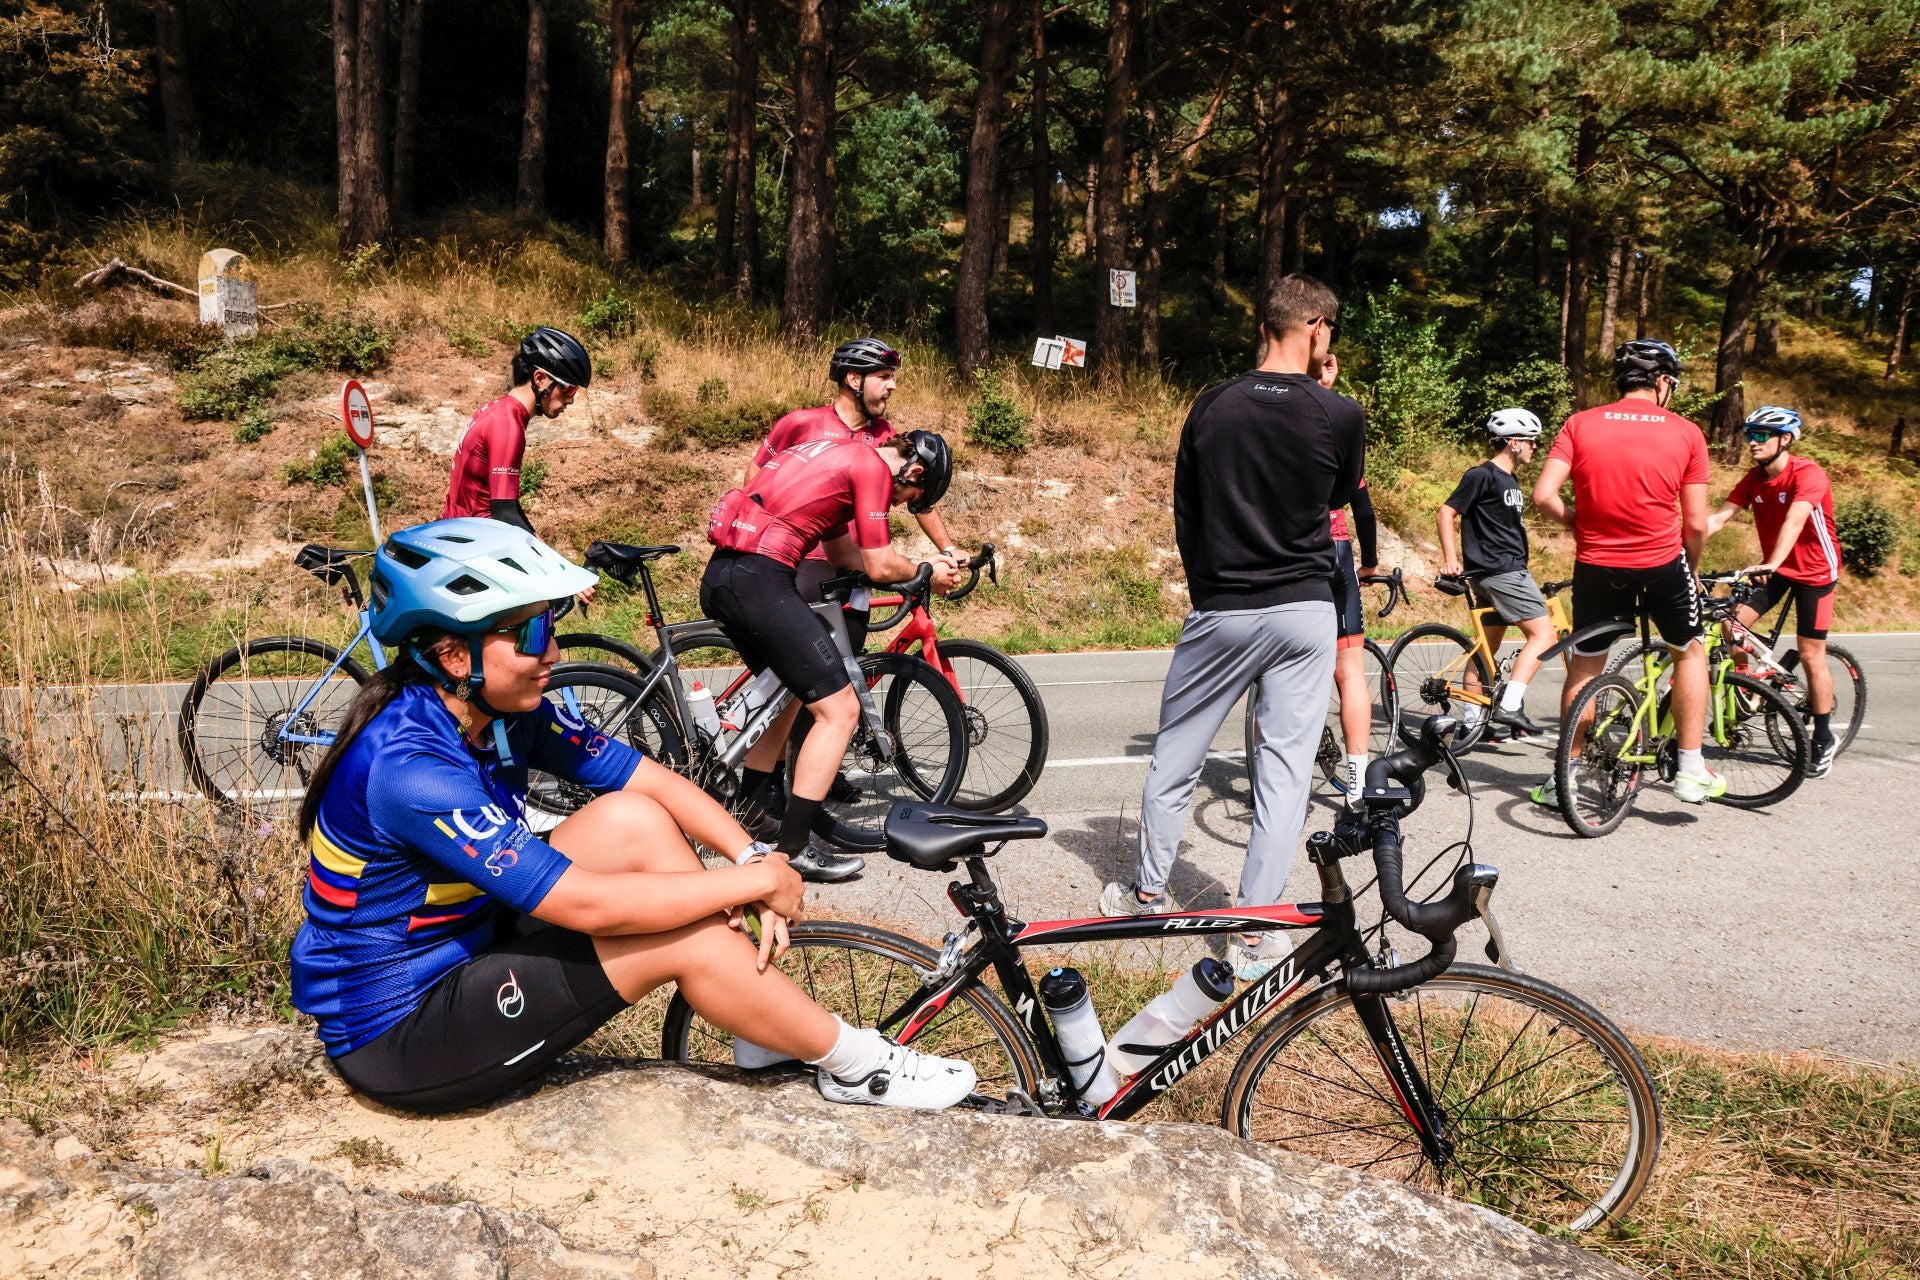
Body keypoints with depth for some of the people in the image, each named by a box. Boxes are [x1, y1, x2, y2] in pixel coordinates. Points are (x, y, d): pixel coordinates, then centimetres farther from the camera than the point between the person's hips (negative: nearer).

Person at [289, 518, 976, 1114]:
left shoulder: (503, 713, -6)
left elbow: (654, 780, -3)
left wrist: (755, 858, -19)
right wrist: (757, 880, -25)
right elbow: (587, 905, -34)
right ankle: (855, 1066, 1)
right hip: (397, 1036, -8)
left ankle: (770, 1031, 2)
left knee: (633, 820, -8)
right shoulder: (409, 766, -31)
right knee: (683, 936, -19)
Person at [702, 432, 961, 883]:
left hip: (722, 576, 10)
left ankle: (746, 821, 35)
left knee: (789, 693, 27)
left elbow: (843, 552, 25)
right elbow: (880, 568, -6)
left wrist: (918, 566, 24)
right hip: (760, 581, -10)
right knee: (839, 708, -4)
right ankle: (793, 850, -1)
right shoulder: (873, 466, -6)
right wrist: (927, 573, 14)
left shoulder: (841, 456, 23)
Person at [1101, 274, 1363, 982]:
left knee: (1175, 757, 15)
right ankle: (1256, 933, 7)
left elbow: (1185, 515, 6)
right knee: (1284, 766, 5)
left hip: (1220, 611, 1)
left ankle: (1148, 892, 29)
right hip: (1304, 612, -1)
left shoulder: (1211, 407, -1)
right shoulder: (1340, 415, -7)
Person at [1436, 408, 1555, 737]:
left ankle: (1472, 718, 16)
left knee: (1489, 643, 11)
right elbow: (1446, 512, -13)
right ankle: (1510, 706, -17)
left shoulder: (1509, 481, 18)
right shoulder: (1482, 475, -10)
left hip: (1509, 570, 10)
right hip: (1500, 571, -10)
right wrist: (1450, 558, -20)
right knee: (1543, 635, -14)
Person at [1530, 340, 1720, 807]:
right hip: (1662, 564, -1)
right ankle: (1691, 769, 21)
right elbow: (1696, 523, -3)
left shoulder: (1580, 424, -1)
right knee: (1691, 651, 22)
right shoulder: (1686, 433, -2)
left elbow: (1544, 495, -10)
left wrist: (1578, 522, 9)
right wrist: (1691, 570, 15)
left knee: (1584, 666, 16)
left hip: (1596, 565, 1)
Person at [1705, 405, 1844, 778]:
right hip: (1774, 566, 6)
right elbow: (1720, 517, -11)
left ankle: (1824, 740, 12)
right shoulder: (1755, 478, -3)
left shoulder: (1808, 474, -22)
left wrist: (1771, 564, -53)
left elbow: (1794, 521, -38)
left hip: (1814, 570, -6)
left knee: (1811, 655, -2)